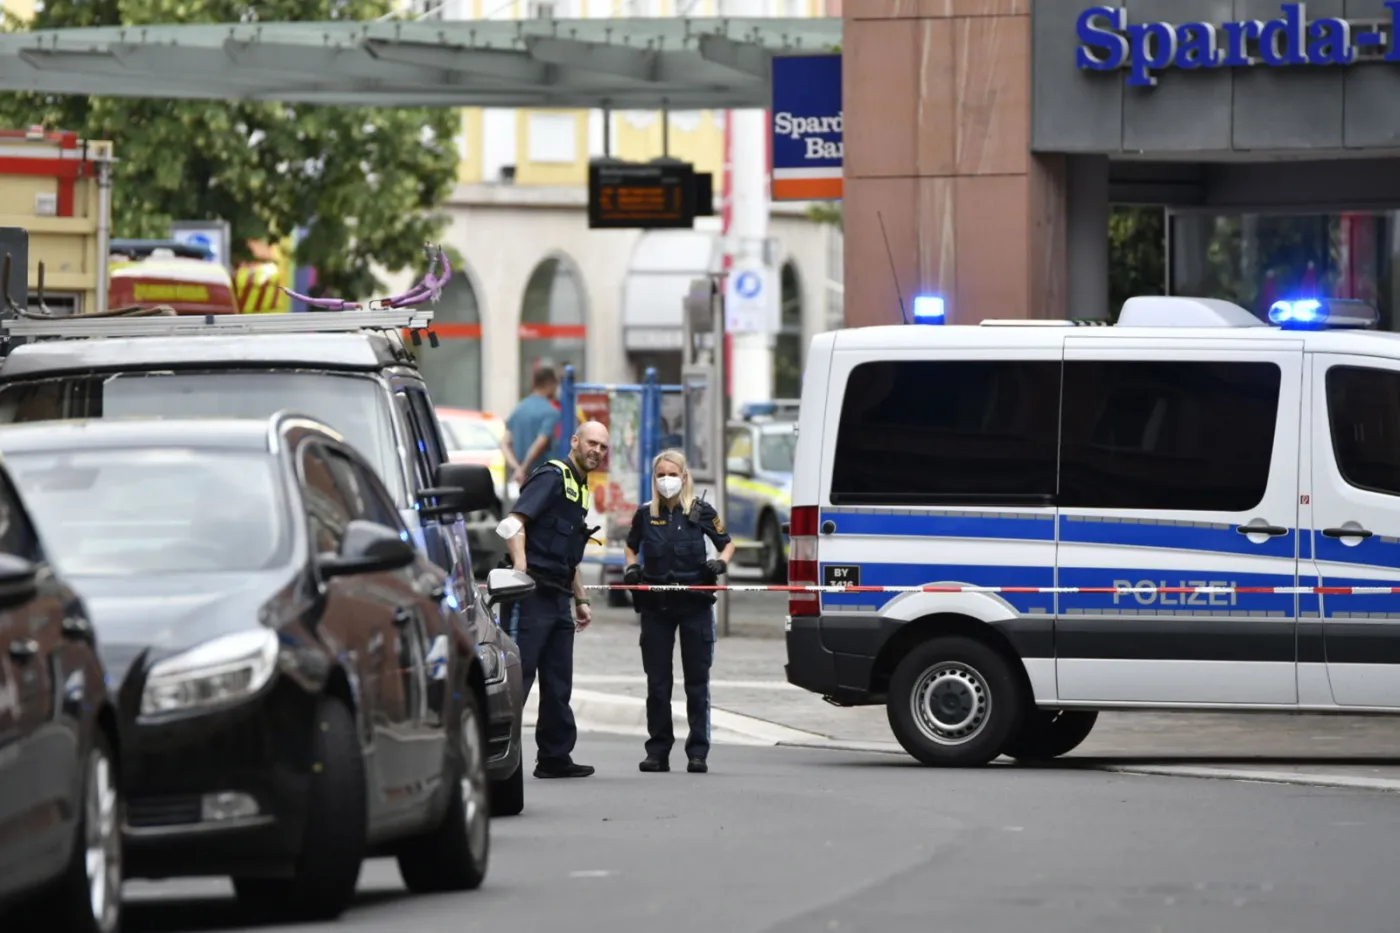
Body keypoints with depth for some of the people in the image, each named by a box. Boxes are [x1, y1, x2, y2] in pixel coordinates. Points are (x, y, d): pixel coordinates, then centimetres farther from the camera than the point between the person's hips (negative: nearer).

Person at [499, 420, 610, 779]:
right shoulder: (552, 476, -7)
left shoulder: (581, 490, 22)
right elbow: (513, 523, -20)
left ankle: (555, 756, 16)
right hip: (532, 592, -9)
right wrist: (521, 571, -29)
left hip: (559, 597, 9)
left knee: (558, 682, 11)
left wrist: (581, 599, 28)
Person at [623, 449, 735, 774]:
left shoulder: (701, 511, 0)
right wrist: (631, 567, 2)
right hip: (655, 605, 2)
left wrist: (721, 562, -10)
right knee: (657, 682, 4)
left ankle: (698, 752, 4)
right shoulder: (646, 514, 6)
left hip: (695, 603, -2)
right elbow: (631, 547, 21)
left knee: (697, 681, 0)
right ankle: (658, 751, 11)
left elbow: (727, 543, 10)